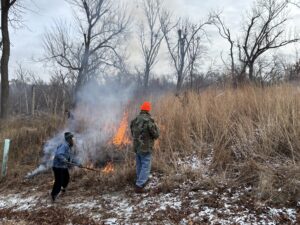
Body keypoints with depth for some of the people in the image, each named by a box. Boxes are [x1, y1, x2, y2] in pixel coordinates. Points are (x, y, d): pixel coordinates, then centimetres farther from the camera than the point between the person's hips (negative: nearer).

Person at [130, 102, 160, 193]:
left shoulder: (135, 120, 1)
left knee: (139, 166, 21)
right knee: (145, 167, 2)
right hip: (146, 148, -7)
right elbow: (156, 135, -14)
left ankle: (141, 181, 39)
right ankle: (139, 186, -1)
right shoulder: (149, 120, -19)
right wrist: (156, 127, 4)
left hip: (136, 147, 7)